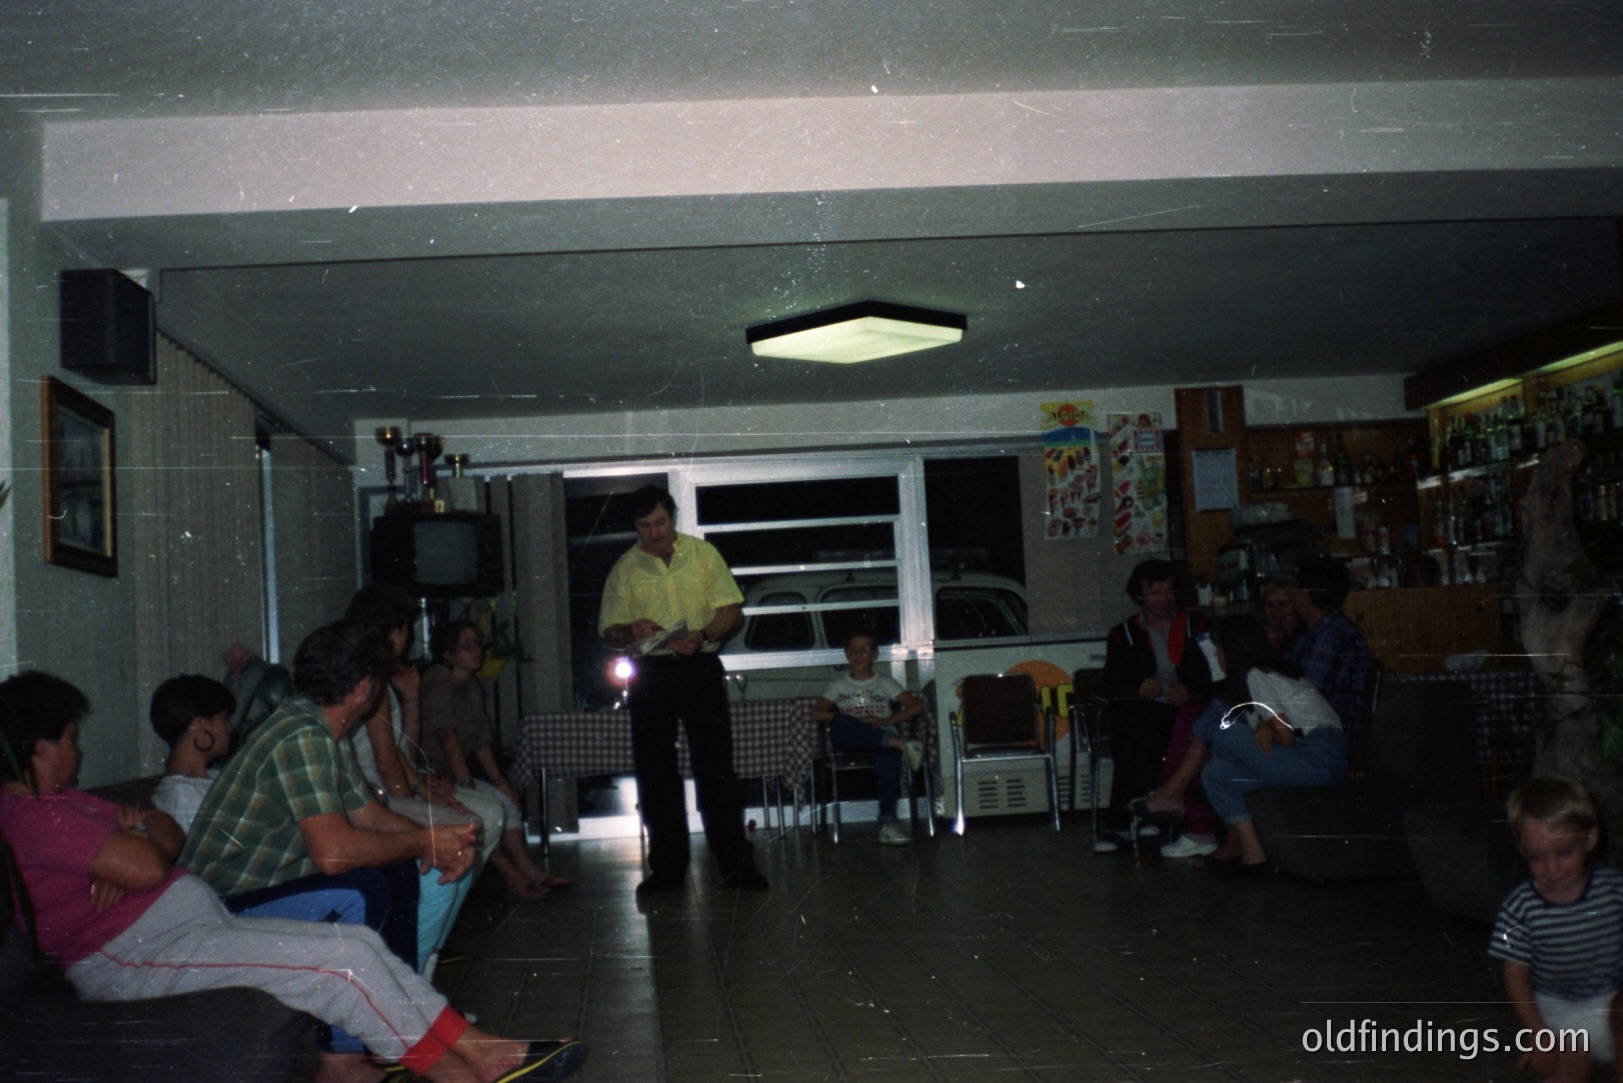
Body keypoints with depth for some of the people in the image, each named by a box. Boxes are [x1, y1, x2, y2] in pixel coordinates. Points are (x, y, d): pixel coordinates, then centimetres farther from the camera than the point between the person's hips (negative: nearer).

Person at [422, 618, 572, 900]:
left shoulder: (472, 686, 13)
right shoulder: (438, 684, -16)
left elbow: (481, 741, 15)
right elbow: (448, 739, -20)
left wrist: (500, 781, 11)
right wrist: (466, 784, -21)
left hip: (449, 776, 10)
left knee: (506, 799, -1)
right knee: (488, 806, -21)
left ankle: (530, 873, -1)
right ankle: (513, 878, -12)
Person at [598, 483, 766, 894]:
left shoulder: (703, 553, 6)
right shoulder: (625, 568, 7)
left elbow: (732, 610, 2)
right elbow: (609, 631, 6)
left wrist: (702, 636, -17)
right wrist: (631, 631, -18)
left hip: (699, 667, -1)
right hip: (650, 675, 1)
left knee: (716, 767, -4)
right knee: (654, 771, 3)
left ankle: (736, 863, 2)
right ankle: (667, 867, 12)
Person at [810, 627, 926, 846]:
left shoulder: (884, 683, 19)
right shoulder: (838, 685, 20)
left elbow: (917, 705, 7)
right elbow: (816, 712, 3)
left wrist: (886, 721, -8)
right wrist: (852, 721, -10)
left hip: (882, 739, -1)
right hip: (850, 742, 1)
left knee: (888, 759, -39)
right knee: (839, 725, -36)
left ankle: (887, 822, -43)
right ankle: (901, 744, -38)